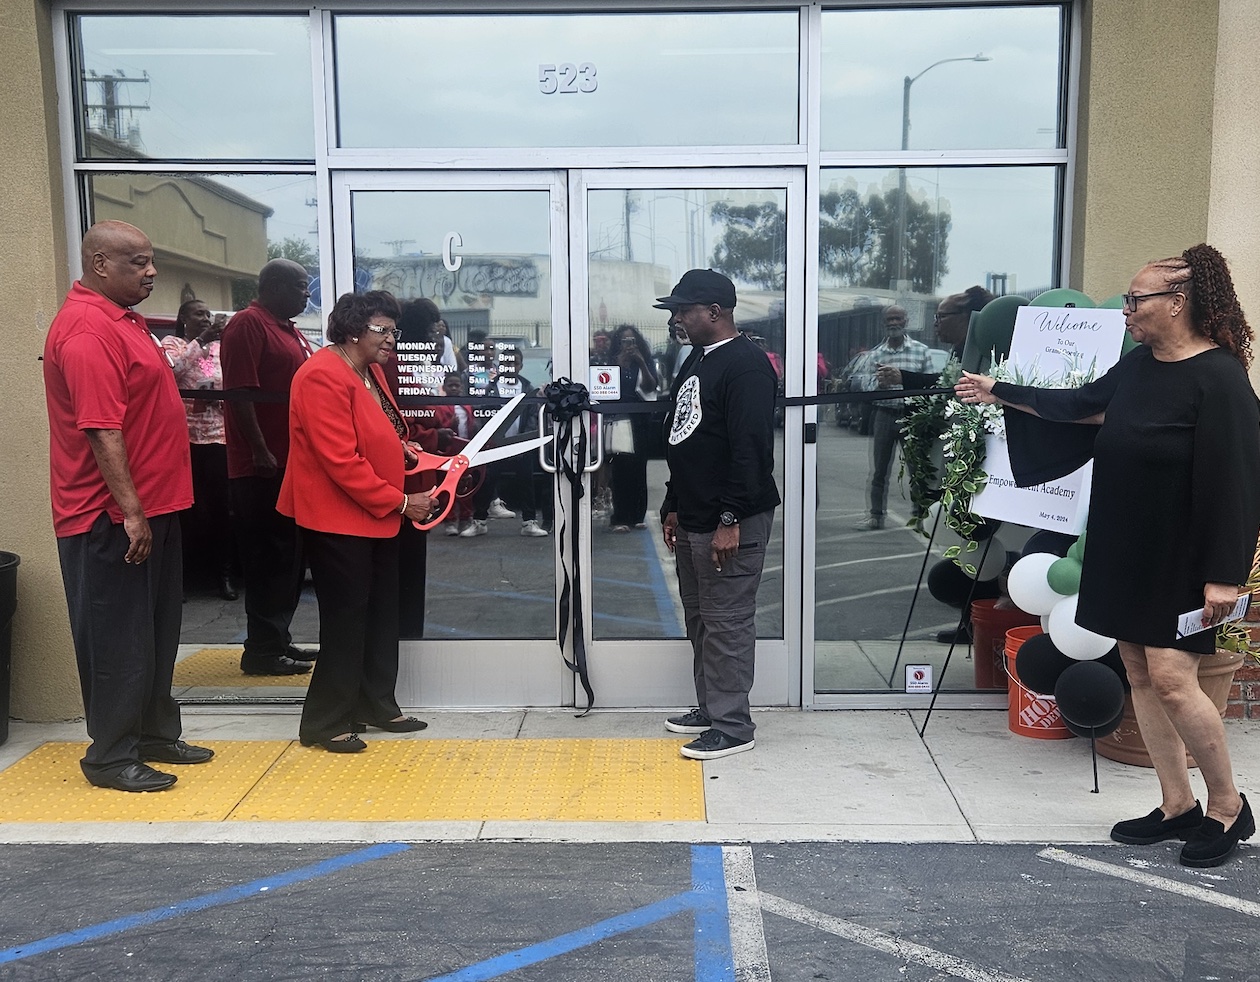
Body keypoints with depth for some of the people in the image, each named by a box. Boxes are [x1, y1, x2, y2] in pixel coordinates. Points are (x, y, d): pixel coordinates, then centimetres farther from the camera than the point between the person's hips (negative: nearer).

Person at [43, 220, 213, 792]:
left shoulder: (119, 319, 14)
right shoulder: (87, 331, -19)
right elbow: (101, 431, -25)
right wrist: (130, 512, -25)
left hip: (149, 506, 10)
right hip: (113, 515, -10)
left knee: (156, 630, 18)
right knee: (118, 637, 0)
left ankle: (154, 735, 30)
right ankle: (111, 757, 13)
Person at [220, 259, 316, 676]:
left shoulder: (289, 330, 18)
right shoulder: (247, 325, -11)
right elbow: (240, 393, -18)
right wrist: (261, 452, -22)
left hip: (294, 463, 9)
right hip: (263, 467, -9)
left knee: (290, 557, 13)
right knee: (269, 559, -5)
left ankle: (278, 640, 22)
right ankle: (262, 650, 2)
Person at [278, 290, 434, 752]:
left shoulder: (372, 372, 12)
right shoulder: (324, 376, -19)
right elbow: (341, 462, -25)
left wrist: (405, 452, 5)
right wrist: (400, 502, -20)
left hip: (378, 517, 10)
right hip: (339, 519, -10)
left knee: (381, 616, 15)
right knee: (346, 622, -3)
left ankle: (377, 706, 28)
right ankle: (324, 724, 9)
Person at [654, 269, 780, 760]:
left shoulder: (747, 365, -15)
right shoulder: (697, 361, 17)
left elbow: (751, 450, -22)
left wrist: (731, 520, -23)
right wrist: (673, 507, 21)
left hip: (731, 523, -10)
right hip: (693, 519, 10)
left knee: (727, 621, -4)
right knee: (699, 617, 16)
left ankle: (732, 726, 5)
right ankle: (709, 707, 29)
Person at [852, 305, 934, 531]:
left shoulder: (921, 350, 4)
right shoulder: (875, 354, 8)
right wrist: (880, 384, -18)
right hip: (884, 414, 2)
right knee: (879, 469, 7)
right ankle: (876, 515, 15)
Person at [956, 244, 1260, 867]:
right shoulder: (1139, 366, 7)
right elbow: (1079, 404, 22)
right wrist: (998, 393, 26)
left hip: (1182, 560, -8)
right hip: (1125, 551, 8)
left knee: (1170, 677, -9)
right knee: (1139, 674, 10)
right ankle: (1177, 806, 23)